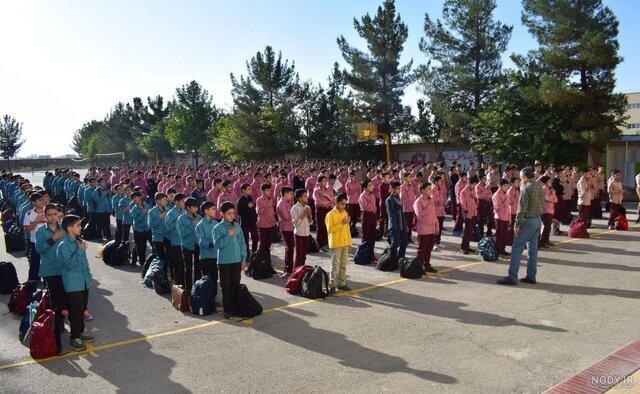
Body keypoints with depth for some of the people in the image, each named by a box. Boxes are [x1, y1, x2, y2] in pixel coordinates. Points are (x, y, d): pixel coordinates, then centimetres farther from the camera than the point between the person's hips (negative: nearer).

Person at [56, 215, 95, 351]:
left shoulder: (80, 241, 6)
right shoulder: (64, 245, -17)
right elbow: (69, 263, -26)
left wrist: (88, 276, 15)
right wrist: (80, 250, -23)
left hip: (84, 282, 7)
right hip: (73, 284, -7)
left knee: (82, 309, 17)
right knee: (75, 311, 0)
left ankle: (80, 331, 32)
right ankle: (74, 337, 12)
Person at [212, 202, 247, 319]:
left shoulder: (237, 226, 4)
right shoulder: (218, 228, -7)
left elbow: (242, 243, 8)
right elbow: (217, 244, -17)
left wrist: (243, 258, 5)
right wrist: (228, 235, -22)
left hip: (237, 260, 4)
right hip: (224, 261, -4)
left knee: (236, 284, 12)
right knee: (226, 286, 3)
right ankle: (227, 309, 11)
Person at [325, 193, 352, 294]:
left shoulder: (345, 213, 11)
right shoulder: (330, 214, -11)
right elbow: (330, 229, -18)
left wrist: (349, 241, 13)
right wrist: (341, 223, -22)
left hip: (345, 243, 7)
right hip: (336, 244, -7)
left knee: (343, 265, 12)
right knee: (335, 265, -4)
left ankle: (342, 283, 21)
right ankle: (332, 286, 1)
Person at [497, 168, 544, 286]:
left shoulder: (526, 188, -15)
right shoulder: (539, 186, 9)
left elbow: (522, 208, -17)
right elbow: (542, 202, 13)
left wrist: (517, 224, -14)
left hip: (528, 220, -8)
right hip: (538, 219, 8)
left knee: (517, 248, -5)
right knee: (533, 248, 12)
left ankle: (512, 277, -5)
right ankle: (531, 276, 16)